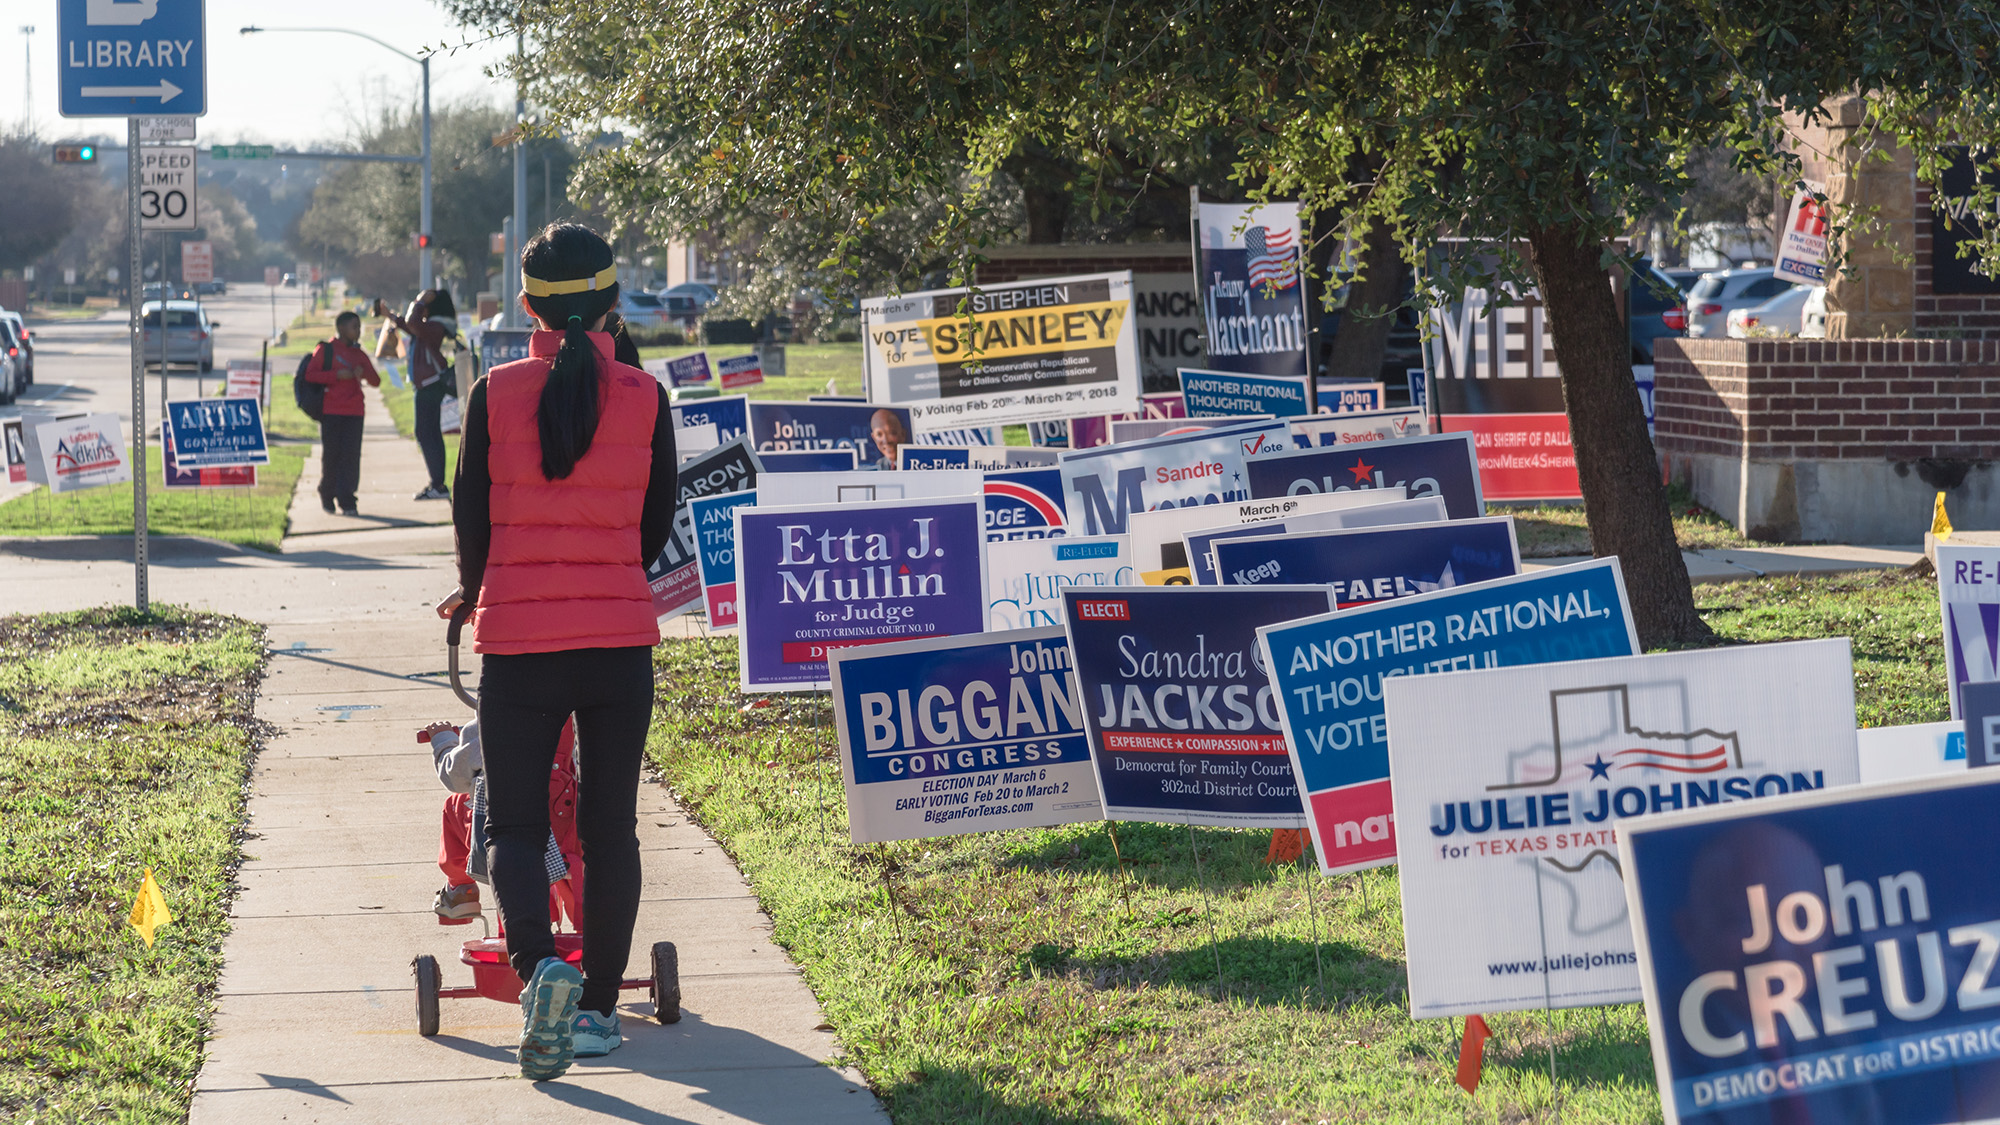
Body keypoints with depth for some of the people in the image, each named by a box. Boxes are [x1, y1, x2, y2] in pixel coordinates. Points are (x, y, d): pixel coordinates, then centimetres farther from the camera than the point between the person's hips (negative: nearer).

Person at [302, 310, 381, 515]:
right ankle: (327, 496, 16)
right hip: (331, 412, -4)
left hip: (354, 413, 4)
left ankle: (347, 501, -7)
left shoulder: (358, 354, 18)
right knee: (331, 454, -1)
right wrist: (337, 375, -15)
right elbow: (310, 375, -8)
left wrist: (364, 373, -5)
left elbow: (376, 382, 17)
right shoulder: (325, 350, 3)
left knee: (351, 456, -5)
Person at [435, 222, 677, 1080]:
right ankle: (599, 1006, 15)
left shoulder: (494, 394, -6)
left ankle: (539, 965, -19)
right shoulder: (644, 398, -3)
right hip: (621, 638, 1)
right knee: (609, 825, 12)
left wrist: (472, 593, 23)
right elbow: (657, 523, 7)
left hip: (517, 636, -1)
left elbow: (471, 517, 2)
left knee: (514, 822, 7)